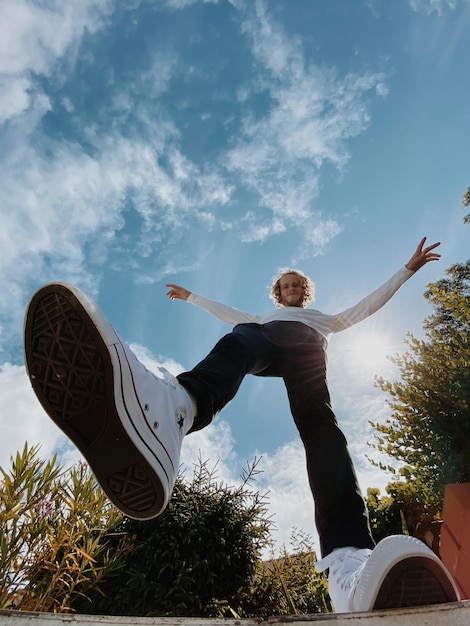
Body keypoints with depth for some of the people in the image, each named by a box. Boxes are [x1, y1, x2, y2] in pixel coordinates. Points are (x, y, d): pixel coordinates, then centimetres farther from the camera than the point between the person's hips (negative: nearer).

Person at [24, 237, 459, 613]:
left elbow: (368, 305, 42)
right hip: (265, 341, 0)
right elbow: (228, 313, 55)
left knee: (319, 424, -34)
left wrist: (408, 268, 41)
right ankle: (173, 407, -80)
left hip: (305, 346, 1)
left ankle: (349, 562, -61)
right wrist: (192, 297, 61)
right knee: (239, 341, -40)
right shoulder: (264, 317, 50)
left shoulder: (322, 320, 47)